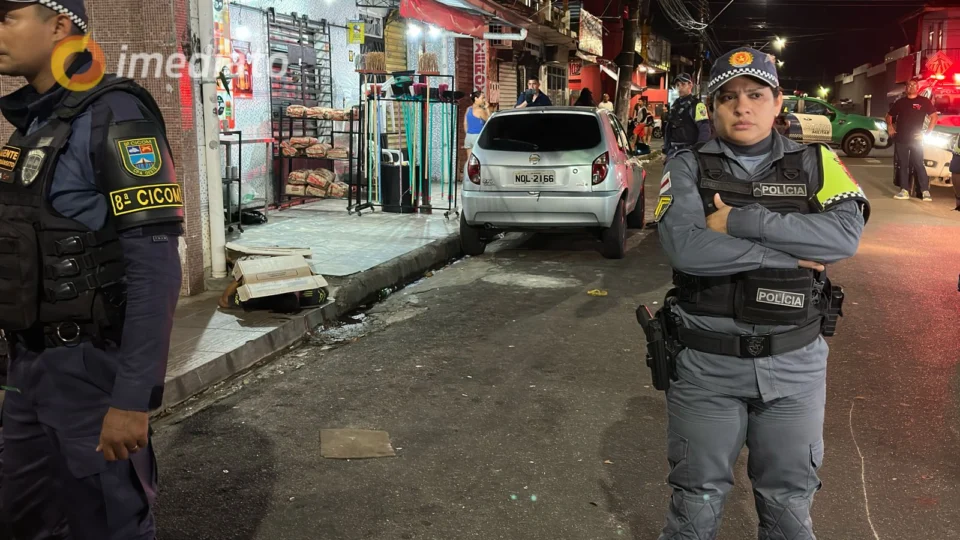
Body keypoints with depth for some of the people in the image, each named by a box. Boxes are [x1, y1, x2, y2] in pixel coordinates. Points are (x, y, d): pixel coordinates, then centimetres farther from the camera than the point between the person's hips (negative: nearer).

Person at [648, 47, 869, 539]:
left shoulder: (815, 163, 2)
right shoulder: (688, 168, -3)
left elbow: (846, 234, -16)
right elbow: (686, 248, -20)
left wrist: (738, 221, -20)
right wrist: (791, 257, -17)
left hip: (795, 364, 2)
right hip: (706, 363, -1)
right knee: (697, 500, 13)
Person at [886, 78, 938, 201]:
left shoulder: (924, 102, -1)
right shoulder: (900, 102, 10)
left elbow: (934, 118, -2)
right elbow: (889, 116, 21)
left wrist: (927, 133, -10)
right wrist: (890, 126, 3)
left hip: (916, 139, -4)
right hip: (900, 139, 4)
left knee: (918, 164, -7)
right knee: (902, 165, 4)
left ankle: (926, 191, -6)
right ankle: (904, 191, 7)